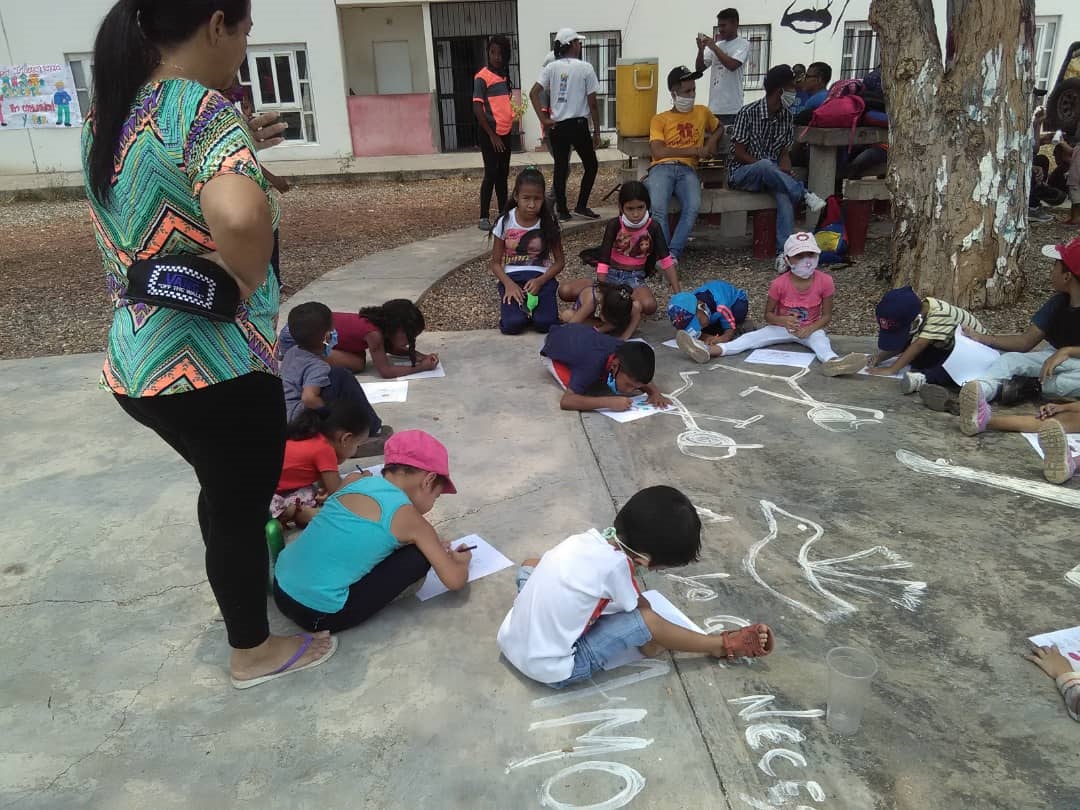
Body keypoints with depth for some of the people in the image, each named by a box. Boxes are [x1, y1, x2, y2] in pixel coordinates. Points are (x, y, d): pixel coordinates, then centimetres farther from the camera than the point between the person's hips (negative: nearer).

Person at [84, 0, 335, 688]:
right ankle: (255, 651, 36)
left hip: (137, 363, 8)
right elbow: (239, 214, -40)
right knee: (242, 506, 14)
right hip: (216, 368, -8)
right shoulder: (203, 109, -19)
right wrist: (250, 281, -22)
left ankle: (240, 585, 53)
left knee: (224, 490, 29)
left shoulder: (110, 116, 7)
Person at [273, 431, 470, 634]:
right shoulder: (407, 517, -9)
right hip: (318, 614, -8)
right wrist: (461, 561, 19)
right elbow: (455, 581, -5)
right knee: (421, 554, -1)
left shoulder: (360, 481, 8)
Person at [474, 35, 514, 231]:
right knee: (491, 174, -7)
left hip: (504, 133, 7)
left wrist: (509, 131, 15)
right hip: (490, 134, -7)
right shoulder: (482, 77, -10)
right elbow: (477, 109, -14)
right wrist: (492, 135, -17)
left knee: (503, 175, 11)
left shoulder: (504, 76, 13)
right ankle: (484, 217, -1)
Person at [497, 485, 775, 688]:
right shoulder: (614, 564, -20)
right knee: (645, 619, -9)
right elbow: (641, 608, -1)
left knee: (531, 564, 25)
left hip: (509, 643, 7)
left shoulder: (587, 538, -3)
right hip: (551, 672, -6)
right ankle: (720, 645, 13)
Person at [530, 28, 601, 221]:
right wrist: (597, 131, 2)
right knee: (591, 165, 12)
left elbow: (533, 93, -6)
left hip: (557, 126, 4)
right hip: (578, 124, -3)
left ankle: (562, 210, 10)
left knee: (560, 168, 9)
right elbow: (592, 104, -4)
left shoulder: (551, 67, 4)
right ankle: (581, 206, 7)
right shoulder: (585, 68, -4)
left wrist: (543, 120, -3)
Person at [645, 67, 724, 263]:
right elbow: (658, 152, -2)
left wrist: (712, 141, 18)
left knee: (693, 206, -32)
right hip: (662, 167, -2)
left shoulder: (702, 112, 23)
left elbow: (719, 127, 43)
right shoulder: (660, 119, 13)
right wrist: (693, 150, -2)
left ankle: (673, 254, -29)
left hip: (688, 170, 2)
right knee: (657, 207, -34)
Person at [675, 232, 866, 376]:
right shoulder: (779, 283, -14)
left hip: (811, 329, 0)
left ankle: (832, 361, -67)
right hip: (783, 326, 0)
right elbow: (768, 314, -6)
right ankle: (710, 350, -40)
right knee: (754, 336, -21)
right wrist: (783, 321, -28)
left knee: (820, 338, -34)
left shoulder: (825, 281, -14)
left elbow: (826, 315, -7)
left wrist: (809, 329, -26)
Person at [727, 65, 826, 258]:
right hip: (742, 173, -4)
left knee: (785, 193, -31)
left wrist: (784, 168, -14)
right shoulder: (748, 113, -10)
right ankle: (805, 195, -30)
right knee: (765, 165, -41)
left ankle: (784, 252, -38)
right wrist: (764, 165, -22)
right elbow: (739, 153, -11)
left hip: (770, 172, 4)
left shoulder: (786, 115, 7)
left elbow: (785, 151, 8)